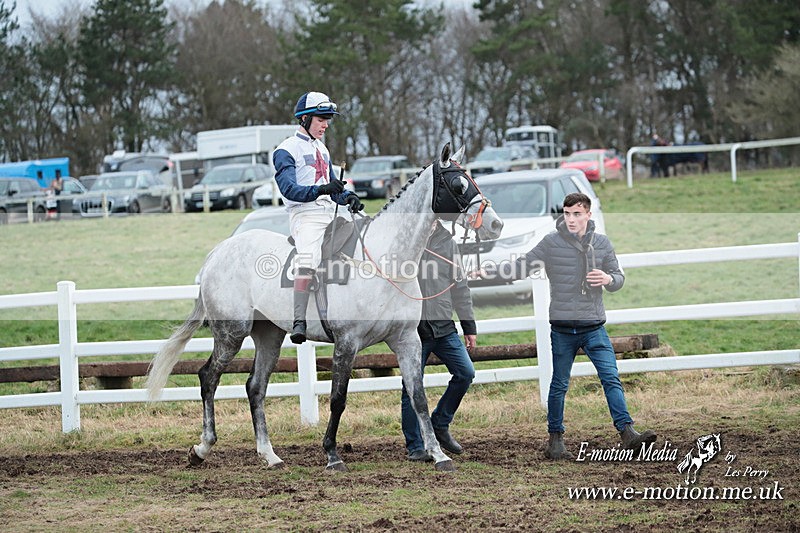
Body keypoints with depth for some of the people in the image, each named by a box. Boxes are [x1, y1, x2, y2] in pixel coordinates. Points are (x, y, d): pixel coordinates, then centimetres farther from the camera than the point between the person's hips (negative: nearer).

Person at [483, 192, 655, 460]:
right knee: (559, 385, 6)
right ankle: (555, 440, 15)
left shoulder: (602, 244, 5)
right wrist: (487, 272, -13)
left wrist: (608, 279, -14)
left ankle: (627, 432, -8)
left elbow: (619, 278, 10)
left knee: (611, 379, -6)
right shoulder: (551, 243, -3)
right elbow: (520, 268, -1)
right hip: (562, 329, -1)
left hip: (594, 327, 2)